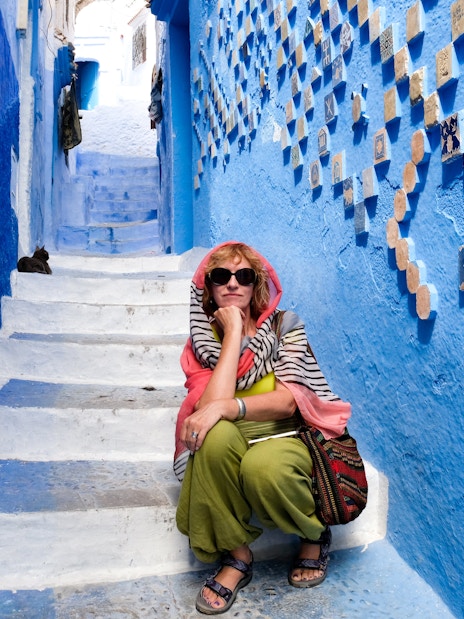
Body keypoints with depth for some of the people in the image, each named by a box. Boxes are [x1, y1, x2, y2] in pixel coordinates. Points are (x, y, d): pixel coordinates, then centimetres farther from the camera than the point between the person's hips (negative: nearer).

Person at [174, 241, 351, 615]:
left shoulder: (284, 325, -4)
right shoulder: (203, 340, 0)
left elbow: (288, 400, -17)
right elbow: (212, 402, -19)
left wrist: (226, 407, -32)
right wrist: (233, 331, -15)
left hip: (287, 438, -1)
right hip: (231, 448, 2)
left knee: (262, 467, -36)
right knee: (216, 435, -33)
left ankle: (315, 535, -1)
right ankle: (237, 557, -13)